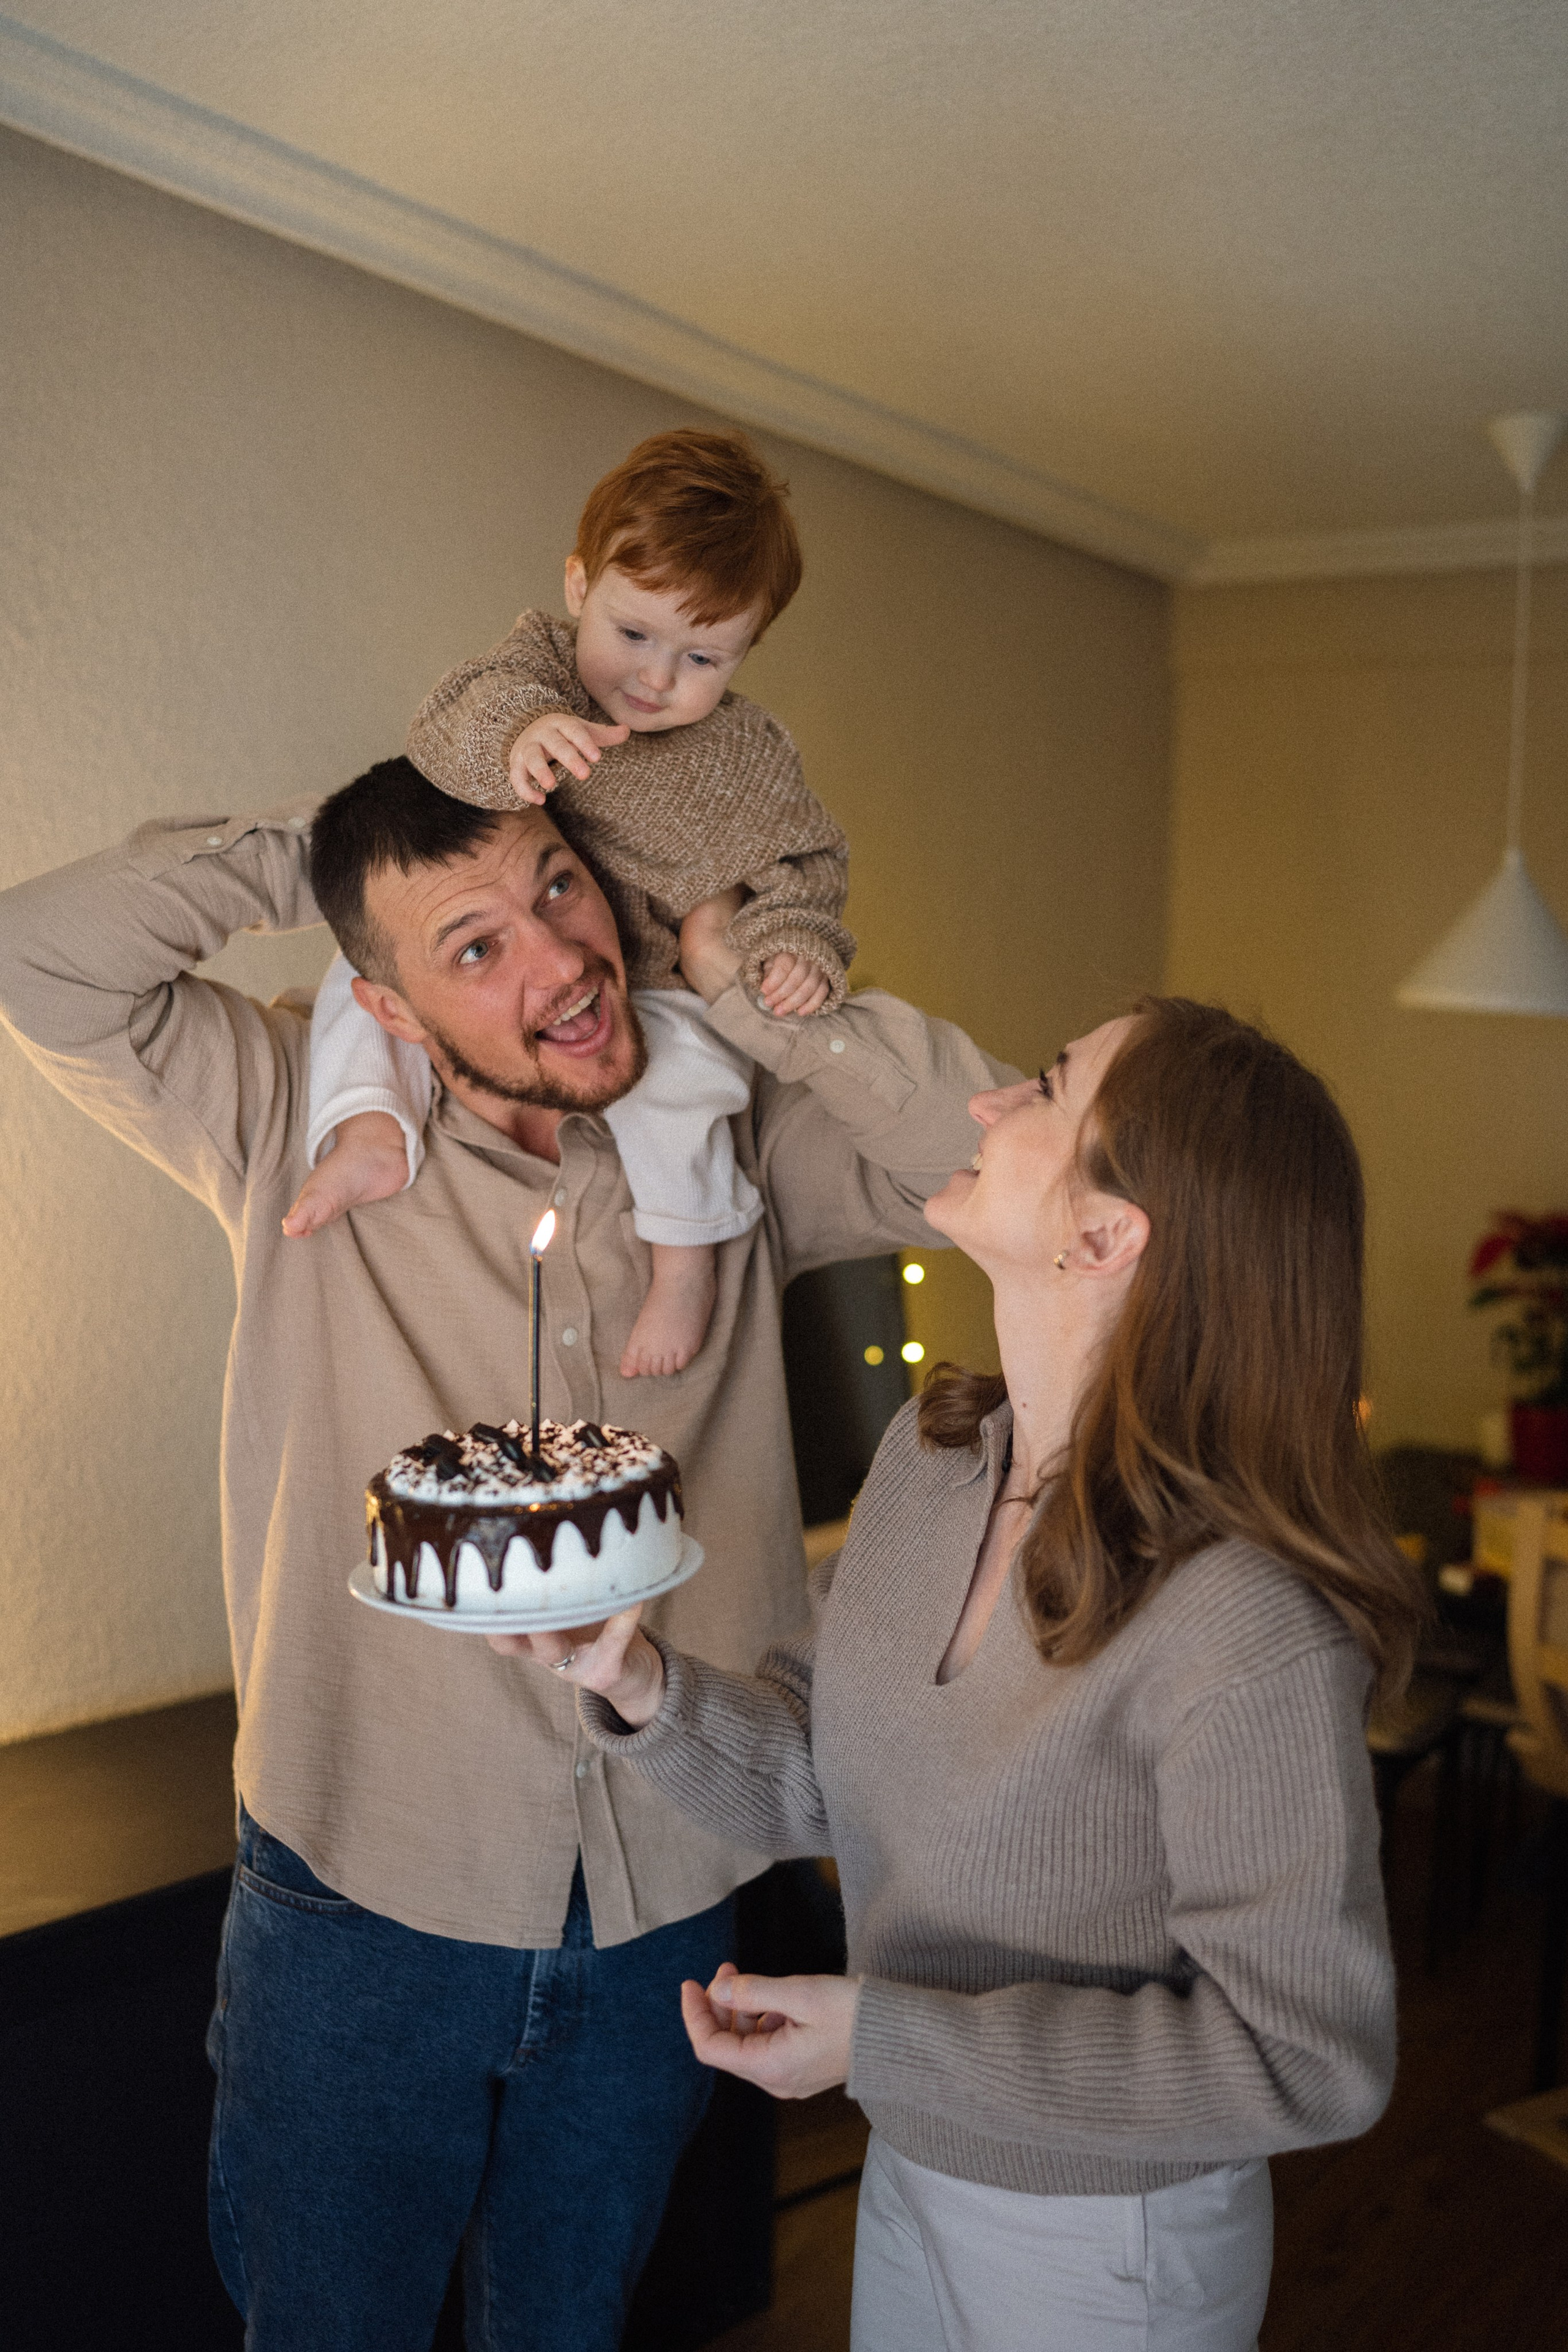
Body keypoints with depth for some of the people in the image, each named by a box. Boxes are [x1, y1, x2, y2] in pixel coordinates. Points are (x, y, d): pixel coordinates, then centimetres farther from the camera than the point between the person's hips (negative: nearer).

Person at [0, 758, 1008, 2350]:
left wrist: (756, 995, -15)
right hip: (361, 1912, -2)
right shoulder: (303, 1128, -8)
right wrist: (312, 844, -14)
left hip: (660, 1912, 2)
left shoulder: (736, 1144, -3)